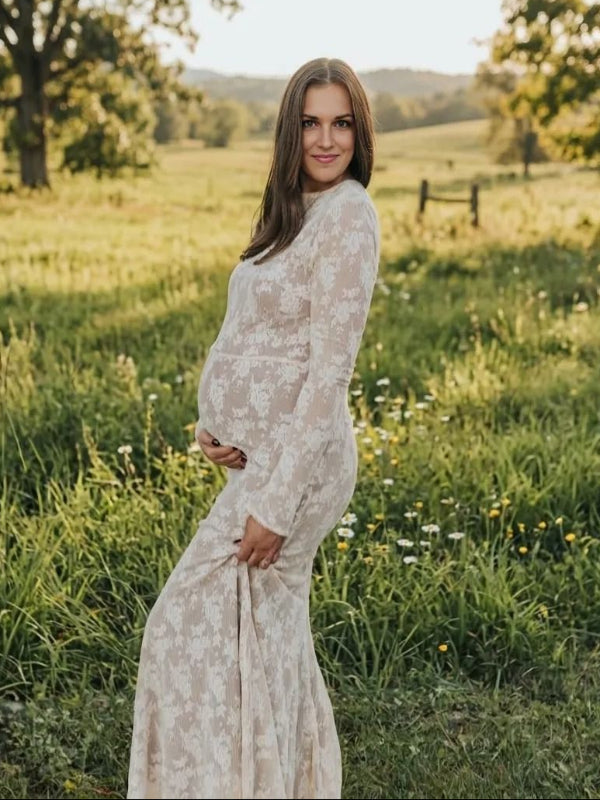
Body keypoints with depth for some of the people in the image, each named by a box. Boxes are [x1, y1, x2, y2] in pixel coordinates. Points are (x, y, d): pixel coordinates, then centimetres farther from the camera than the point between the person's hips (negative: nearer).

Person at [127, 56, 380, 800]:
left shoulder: (347, 215, -16)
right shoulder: (293, 210, 11)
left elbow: (329, 369, -21)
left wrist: (276, 502, -21)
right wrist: (212, 423, -5)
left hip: (294, 462, -9)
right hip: (256, 456, 9)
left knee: (198, 631, -1)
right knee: (264, 633, 17)